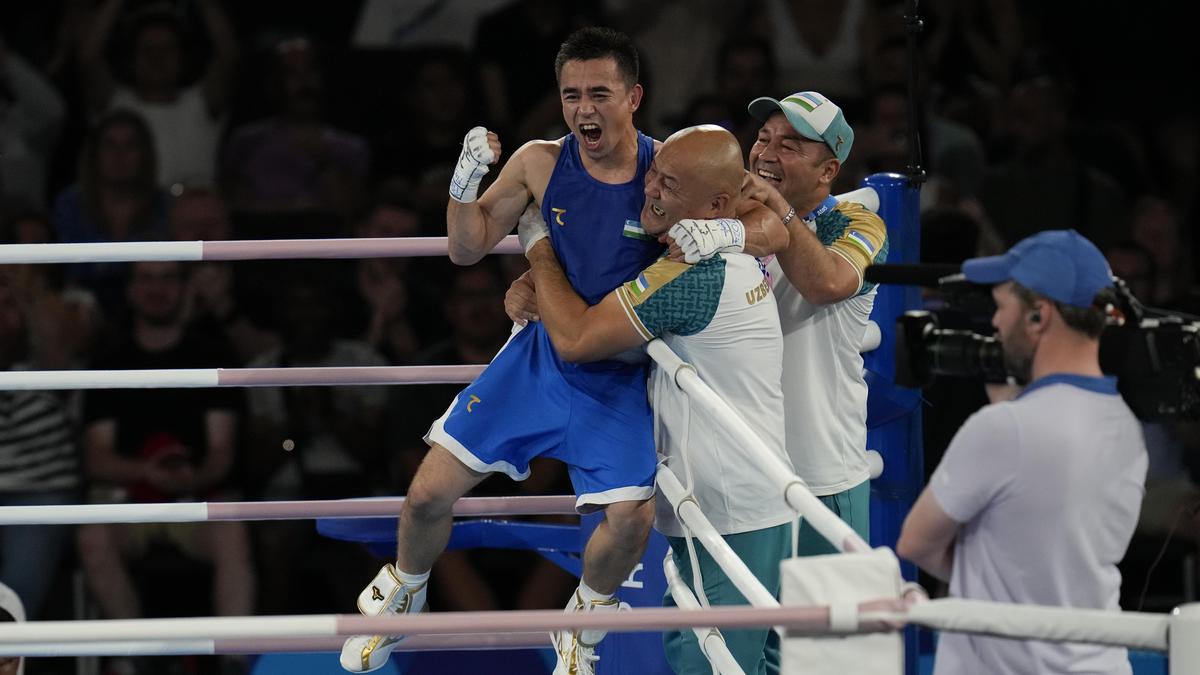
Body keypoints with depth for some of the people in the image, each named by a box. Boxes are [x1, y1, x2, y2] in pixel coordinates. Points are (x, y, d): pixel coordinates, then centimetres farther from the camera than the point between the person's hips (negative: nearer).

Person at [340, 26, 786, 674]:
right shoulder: (540, 163, -9)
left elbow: (772, 226, -20)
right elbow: (467, 248, 0)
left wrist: (726, 233, -42)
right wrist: (465, 181, -20)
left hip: (618, 377, -2)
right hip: (540, 358, 2)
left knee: (631, 516, -15)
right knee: (430, 492, -2)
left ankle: (583, 621, 18)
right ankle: (401, 595, 30)